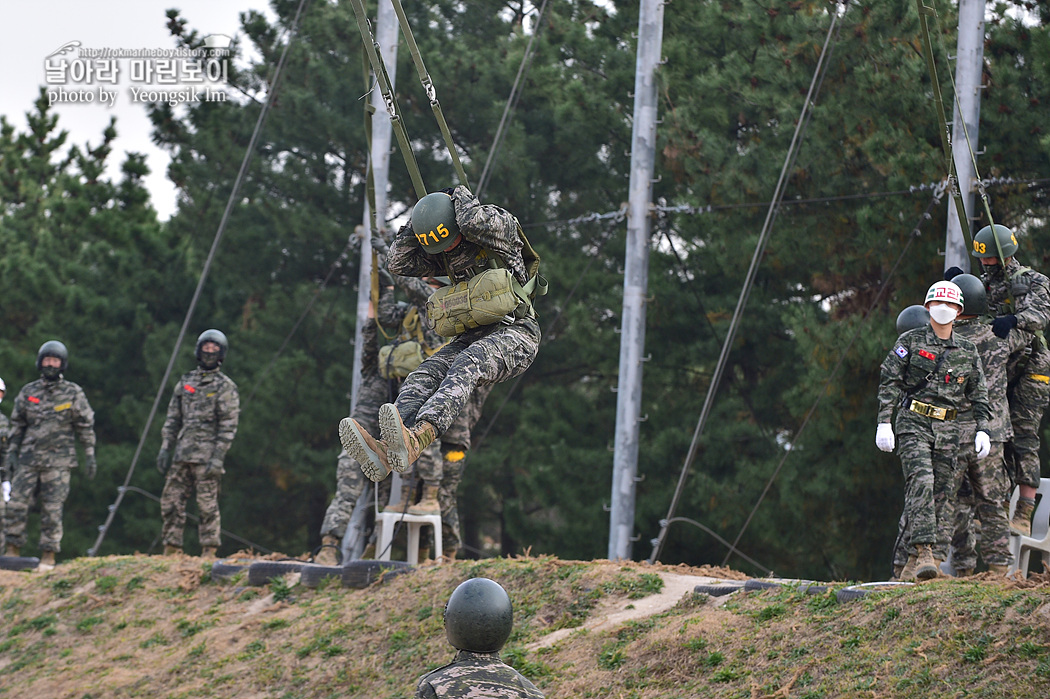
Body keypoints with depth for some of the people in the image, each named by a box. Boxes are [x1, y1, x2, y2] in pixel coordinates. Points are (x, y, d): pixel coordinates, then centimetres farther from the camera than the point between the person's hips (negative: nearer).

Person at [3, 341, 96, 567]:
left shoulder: (73, 393, 3)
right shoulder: (28, 392, 10)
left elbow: (85, 426, 5)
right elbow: (17, 424, 16)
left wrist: (89, 456, 0)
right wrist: (11, 453, 9)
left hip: (58, 461, -3)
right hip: (28, 459, 3)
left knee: (52, 508, -3)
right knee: (16, 504, -4)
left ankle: (49, 555, 3)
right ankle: (13, 550, 4)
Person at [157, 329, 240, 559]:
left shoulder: (225, 387, -1)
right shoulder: (185, 382, 16)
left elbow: (229, 425, -7)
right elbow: (173, 418, 18)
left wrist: (218, 457, -15)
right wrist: (165, 448, 8)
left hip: (206, 455, -6)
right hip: (182, 454, 6)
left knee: (207, 505, -5)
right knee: (171, 501, 3)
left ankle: (209, 552, -2)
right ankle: (171, 549, 8)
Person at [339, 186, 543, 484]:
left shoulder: (500, 226, -4)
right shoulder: (445, 255, 14)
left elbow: (476, 224, -25)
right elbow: (398, 263, 10)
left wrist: (463, 197, -5)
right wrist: (418, 221, 2)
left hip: (515, 330, -7)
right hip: (471, 337, 7)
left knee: (465, 366, -35)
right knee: (425, 374, -22)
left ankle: (414, 442, -61)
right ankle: (384, 451, -49)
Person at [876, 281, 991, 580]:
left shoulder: (968, 351, 13)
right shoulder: (910, 342, 3)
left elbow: (979, 395, 17)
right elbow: (890, 383, 0)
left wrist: (983, 430, 7)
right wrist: (884, 422, -8)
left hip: (947, 430, 4)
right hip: (914, 423, -4)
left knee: (939, 494, 1)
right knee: (920, 482, -22)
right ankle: (923, 550, -29)